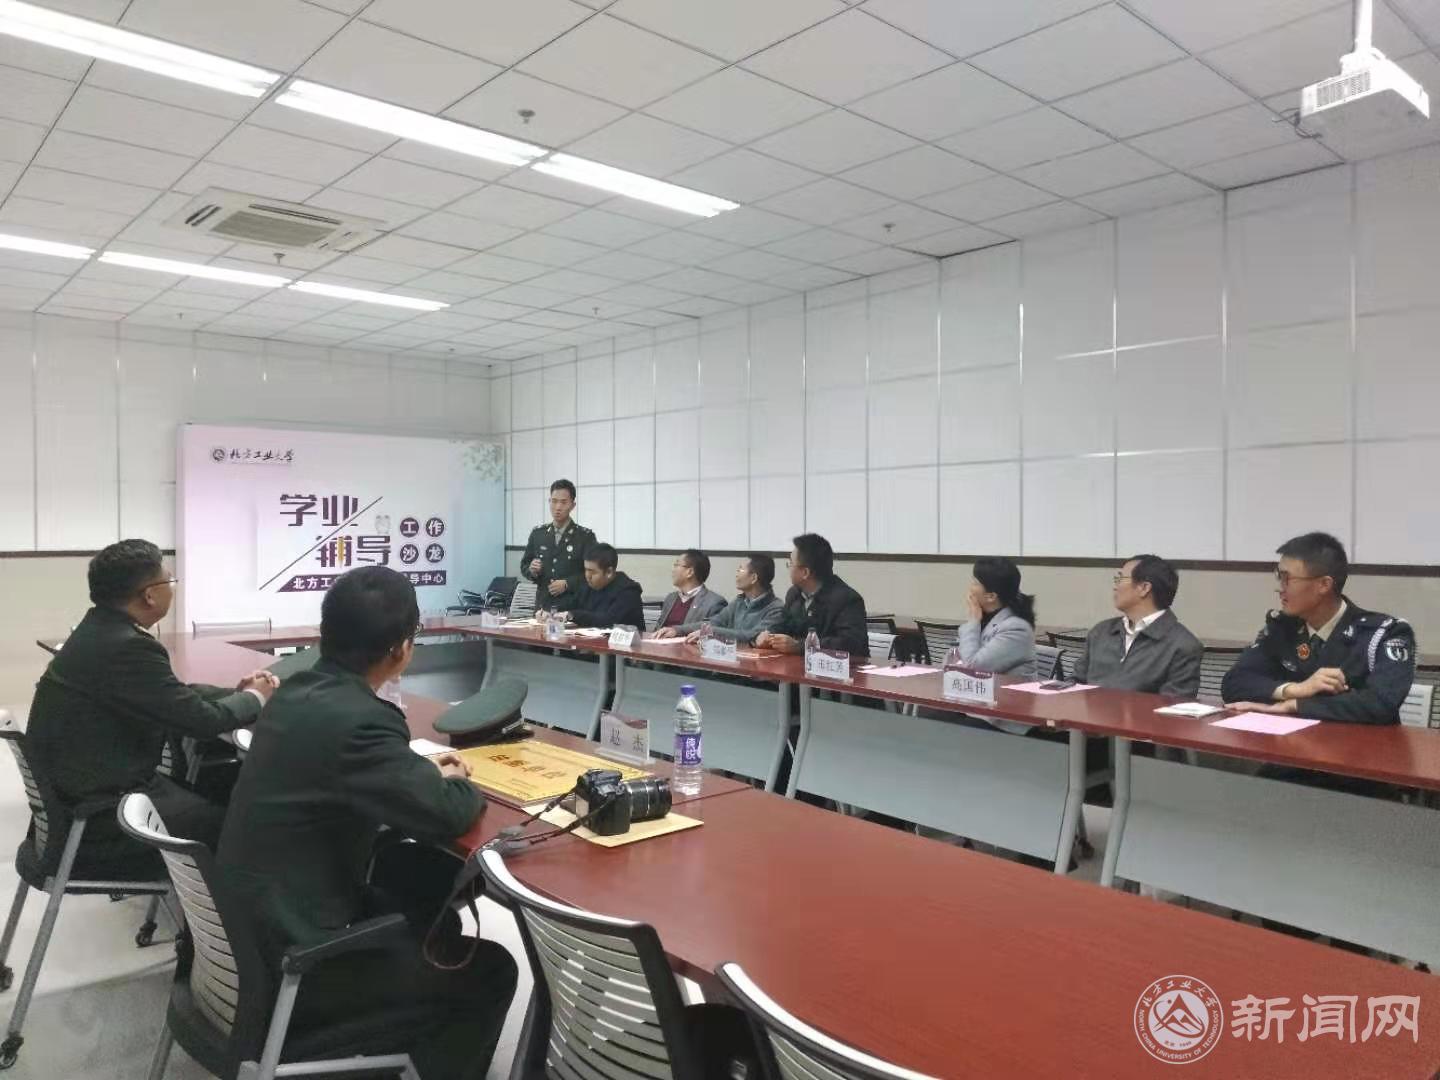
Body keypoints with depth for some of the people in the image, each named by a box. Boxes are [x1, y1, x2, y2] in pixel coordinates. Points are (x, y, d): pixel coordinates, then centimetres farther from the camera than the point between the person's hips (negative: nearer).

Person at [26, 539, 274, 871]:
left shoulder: (101, 630, 4)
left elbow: (176, 695, 12)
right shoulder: (127, 647, -26)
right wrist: (255, 697, -4)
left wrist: (236, 692, 6)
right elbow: (202, 718, -21)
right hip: (95, 811, -10)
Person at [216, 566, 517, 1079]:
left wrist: (422, 772, 7)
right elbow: (447, 815, -22)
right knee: (490, 972, 4)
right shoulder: (358, 719, -29)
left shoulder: (298, 690, -1)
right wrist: (454, 782, 0)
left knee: (430, 871, 24)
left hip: (252, 919, 9)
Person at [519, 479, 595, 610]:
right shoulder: (537, 533, 9)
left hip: (573, 606, -3)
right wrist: (532, 570, -6)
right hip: (543, 605, 3)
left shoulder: (585, 536, -3)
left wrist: (567, 584, -16)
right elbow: (524, 566, 15)